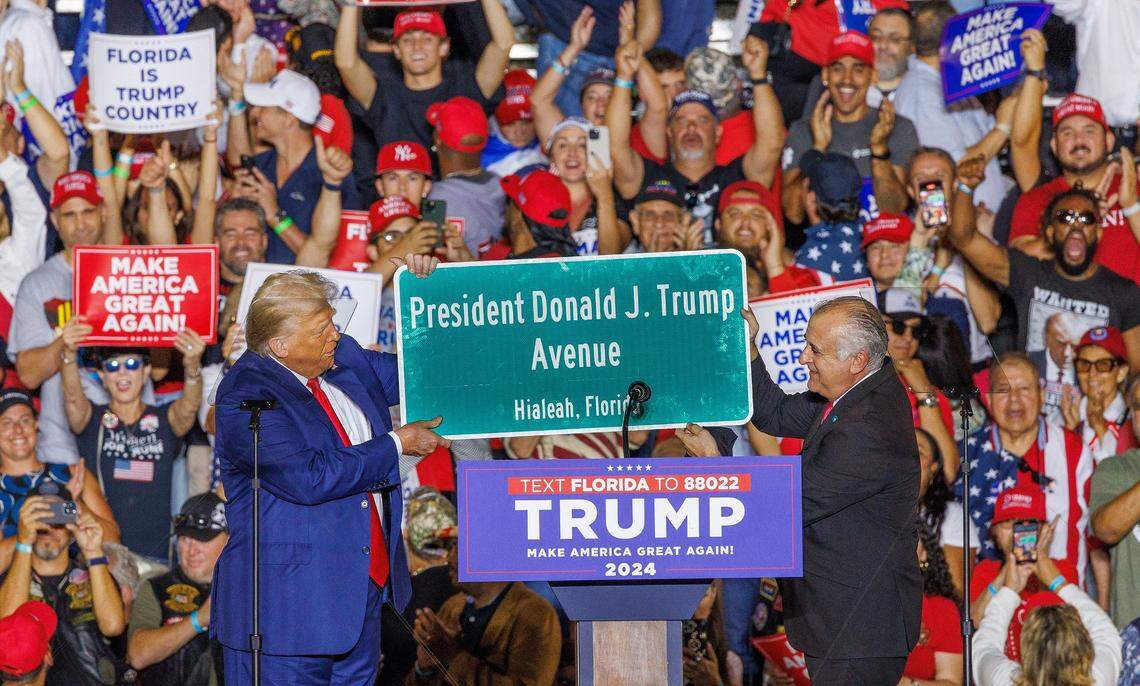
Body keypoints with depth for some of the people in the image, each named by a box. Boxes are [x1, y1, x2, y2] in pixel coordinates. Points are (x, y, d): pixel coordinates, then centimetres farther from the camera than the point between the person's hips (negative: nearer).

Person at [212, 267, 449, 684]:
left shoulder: (345, 361, 8)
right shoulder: (244, 396, -16)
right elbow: (309, 478, -25)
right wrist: (397, 444, -14)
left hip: (364, 585, 8)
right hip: (289, 599, -8)